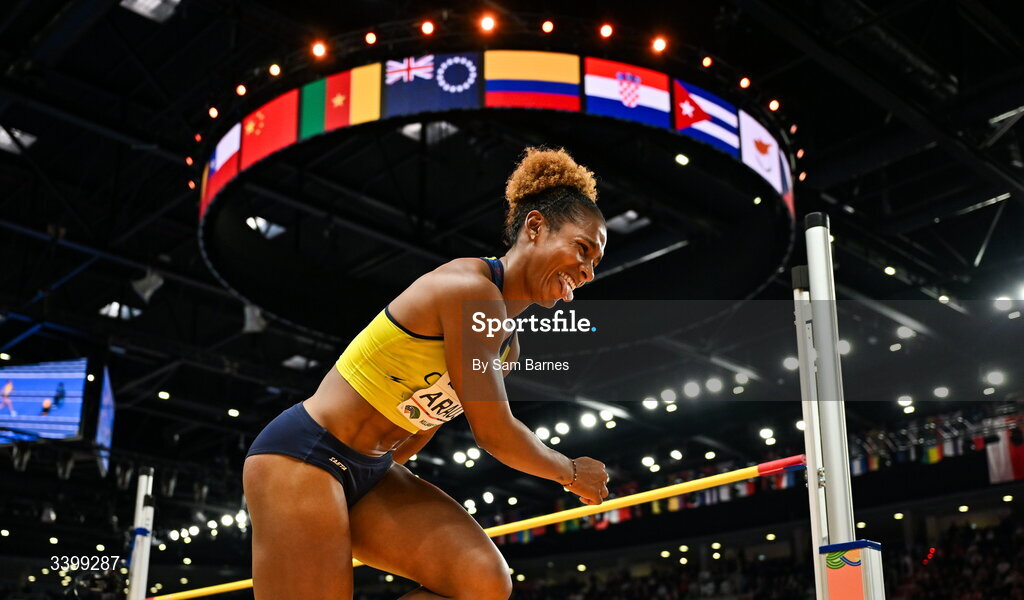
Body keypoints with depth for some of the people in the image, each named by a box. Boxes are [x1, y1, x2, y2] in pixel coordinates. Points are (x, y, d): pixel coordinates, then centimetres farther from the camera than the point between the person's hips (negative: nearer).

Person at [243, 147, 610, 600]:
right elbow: (494, 434, -15)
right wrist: (571, 473, 0)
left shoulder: (507, 346, 10)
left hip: (371, 474, 9)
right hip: (302, 457, -8)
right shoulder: (471, 289, -19)